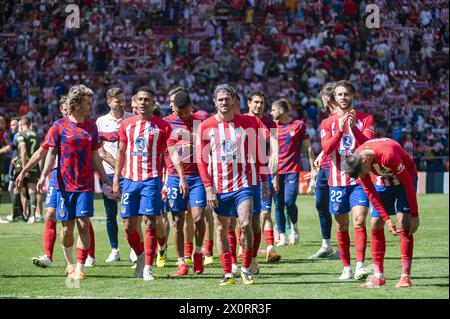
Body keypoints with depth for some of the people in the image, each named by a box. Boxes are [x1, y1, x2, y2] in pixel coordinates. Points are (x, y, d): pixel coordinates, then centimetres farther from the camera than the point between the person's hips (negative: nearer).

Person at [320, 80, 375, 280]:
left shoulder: (365, 119, 4)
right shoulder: (328, 123, 8)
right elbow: (326, 149, -7)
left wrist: (354, 127, -23)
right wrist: (340, 130, -20)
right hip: (337, 179, 2)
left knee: (359, 221, -16)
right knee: (342, 226, 6)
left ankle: (360, 265, -23)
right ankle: (346, 268, 13)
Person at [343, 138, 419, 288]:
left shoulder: (388, 155, -39)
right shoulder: (357, 160, -20)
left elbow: (408, 184, -29)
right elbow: (370, 192, -11)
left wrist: (414, 215, -23)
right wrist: (386, 219, -16)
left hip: (405, 178, -5)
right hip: (384, 180, 5)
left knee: (403, 225, -17)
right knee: (375, 225, -3)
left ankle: (405, 276, -15)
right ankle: (378, 276, 3)